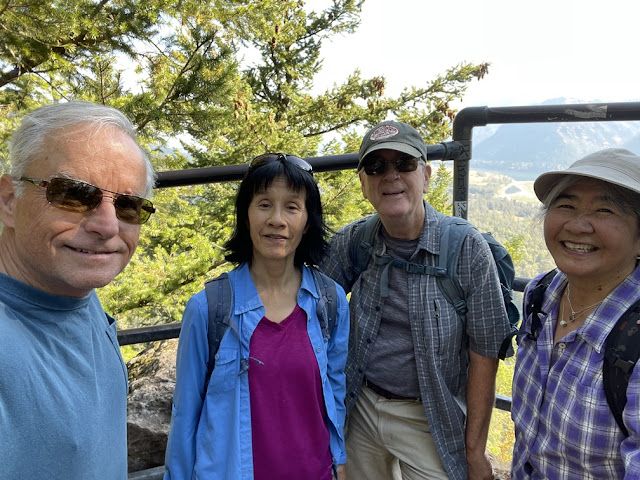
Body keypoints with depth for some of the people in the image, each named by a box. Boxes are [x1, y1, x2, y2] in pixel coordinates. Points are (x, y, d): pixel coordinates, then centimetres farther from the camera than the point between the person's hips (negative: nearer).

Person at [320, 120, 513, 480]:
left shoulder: (468, 248, -16)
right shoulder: (352, 242, -7)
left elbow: (485, 352, -12)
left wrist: (475, 451, -10)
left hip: (429, 422, -3)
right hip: (361, 410, 3)